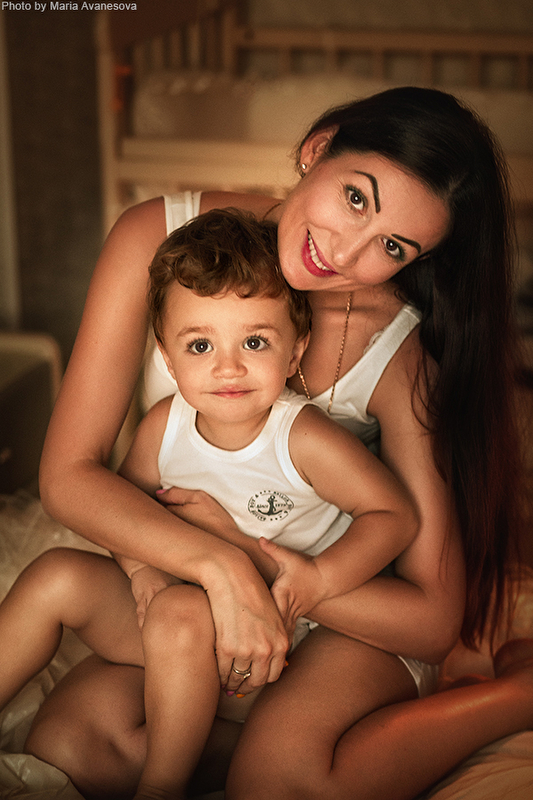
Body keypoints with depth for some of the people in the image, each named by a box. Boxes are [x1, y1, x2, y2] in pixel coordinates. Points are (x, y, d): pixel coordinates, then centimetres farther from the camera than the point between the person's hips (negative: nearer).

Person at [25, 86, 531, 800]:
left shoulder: (401, 351, -26)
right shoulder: (156, 242, -20)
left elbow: (432, 619, -23)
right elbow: (68, 473, -22)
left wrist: (252, 547, -29)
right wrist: (223, 564, -35)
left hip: (358, 609, -3)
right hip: (190, 583, 3)